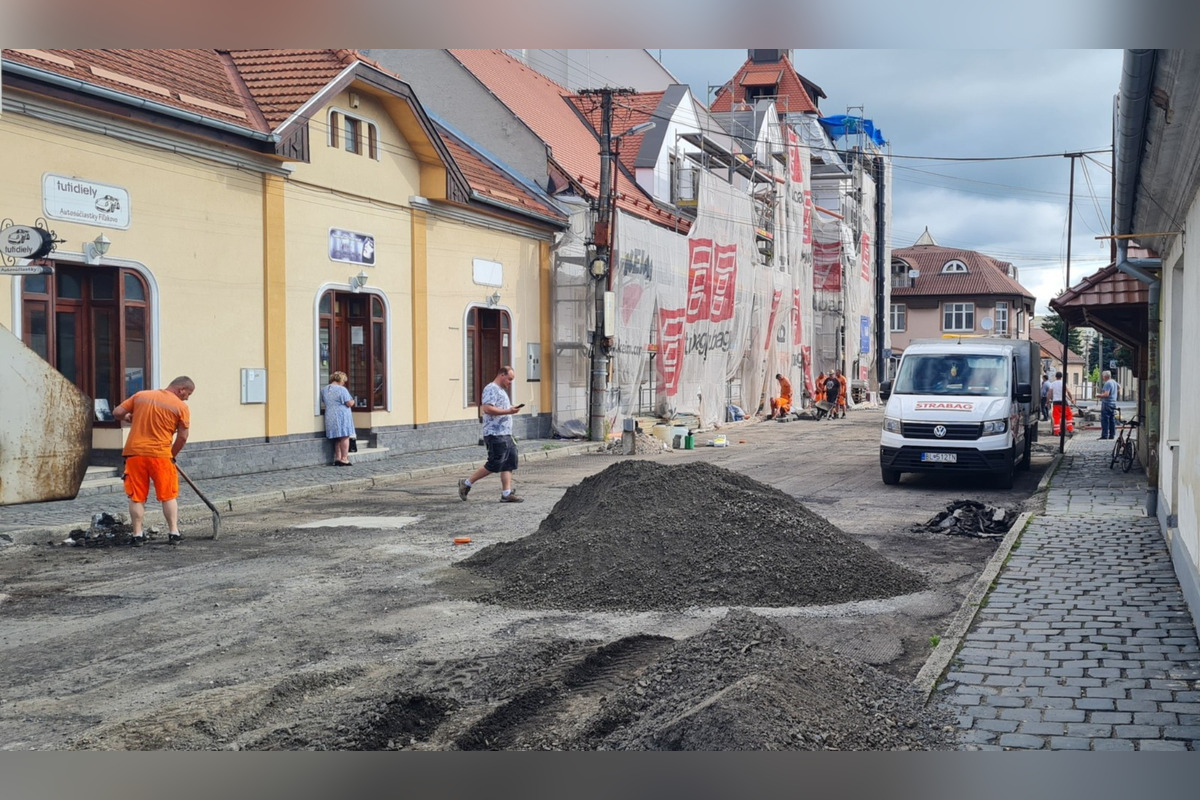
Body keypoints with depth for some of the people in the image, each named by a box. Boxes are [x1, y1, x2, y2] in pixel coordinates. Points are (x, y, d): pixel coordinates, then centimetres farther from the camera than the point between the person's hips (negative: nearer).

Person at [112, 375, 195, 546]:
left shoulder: (141, 395, 9)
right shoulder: (181, 407, -1)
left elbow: (117, 413, 7)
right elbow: (182, 437, -2)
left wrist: (128, 418, 28)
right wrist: (172, 455, 14)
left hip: (135, 452, 3)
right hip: (160, 454, -3)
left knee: (137, 497, 8)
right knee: (168, 496, 10)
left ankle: (137, 535, 8)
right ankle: (173, 532, 7)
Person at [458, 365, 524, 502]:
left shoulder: (501, 391, 22)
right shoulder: (491, 389, -11)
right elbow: (487, 408, -23)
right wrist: (508, 411, -23)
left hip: (505, 434, 10)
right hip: (495, 434, -10)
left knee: (508, 464, 4)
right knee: (493, 465, -7)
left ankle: (506, 494, 4)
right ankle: (466, 483, 5)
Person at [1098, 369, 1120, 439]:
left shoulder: (1107, 383, -17)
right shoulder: (1114, 382, 13)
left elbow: (1106, 394, -25)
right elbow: (1119, 387, 32)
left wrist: (1100, 395, -9)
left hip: (1107, 403, -9)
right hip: (1113, 403, 9)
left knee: (1105, 420, -7)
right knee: (1112, 420, 12)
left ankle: (1104, 435, -10)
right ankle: (1112, 435, 14)